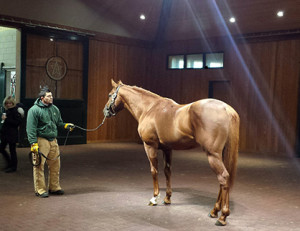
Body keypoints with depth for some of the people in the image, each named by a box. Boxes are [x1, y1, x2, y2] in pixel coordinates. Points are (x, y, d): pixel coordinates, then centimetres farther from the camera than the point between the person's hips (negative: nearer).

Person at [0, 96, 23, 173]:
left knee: (12, 150, 1)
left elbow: (17, 122, -22)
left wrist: (6, 119, -21)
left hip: (12, 134, -8)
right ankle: (10, 163, 29)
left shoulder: (15, 111, -13)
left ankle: (13, 166, 14)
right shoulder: (7, 110, 10)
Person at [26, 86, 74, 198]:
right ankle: (40, 190, 9)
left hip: (53, 141, 7)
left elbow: (59, 122, 24)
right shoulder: (34, 110, -8)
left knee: (55, 165, 12)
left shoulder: (55, 109, 12)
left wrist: (66, 125, 3)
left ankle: (54, 187, 26)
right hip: (41, 140, -6)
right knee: (39, 166, -2)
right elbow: (31, 128, -11)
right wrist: (33, 143, -17)